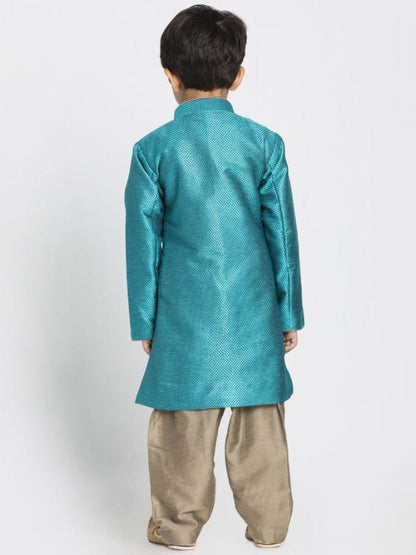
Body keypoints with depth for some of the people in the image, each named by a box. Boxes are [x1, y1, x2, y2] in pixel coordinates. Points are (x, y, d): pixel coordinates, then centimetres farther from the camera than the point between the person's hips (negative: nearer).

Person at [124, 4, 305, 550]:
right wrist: (290, 314, 10)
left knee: (183, 422, 10)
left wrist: (144, 322, 8)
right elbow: (283, 234, 2)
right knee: (260, 419, 11)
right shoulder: (265, 143, -2)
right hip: (253, 311, 1)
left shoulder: (152, 149, -5)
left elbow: (144, 243, -1)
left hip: (184, 313, -1)